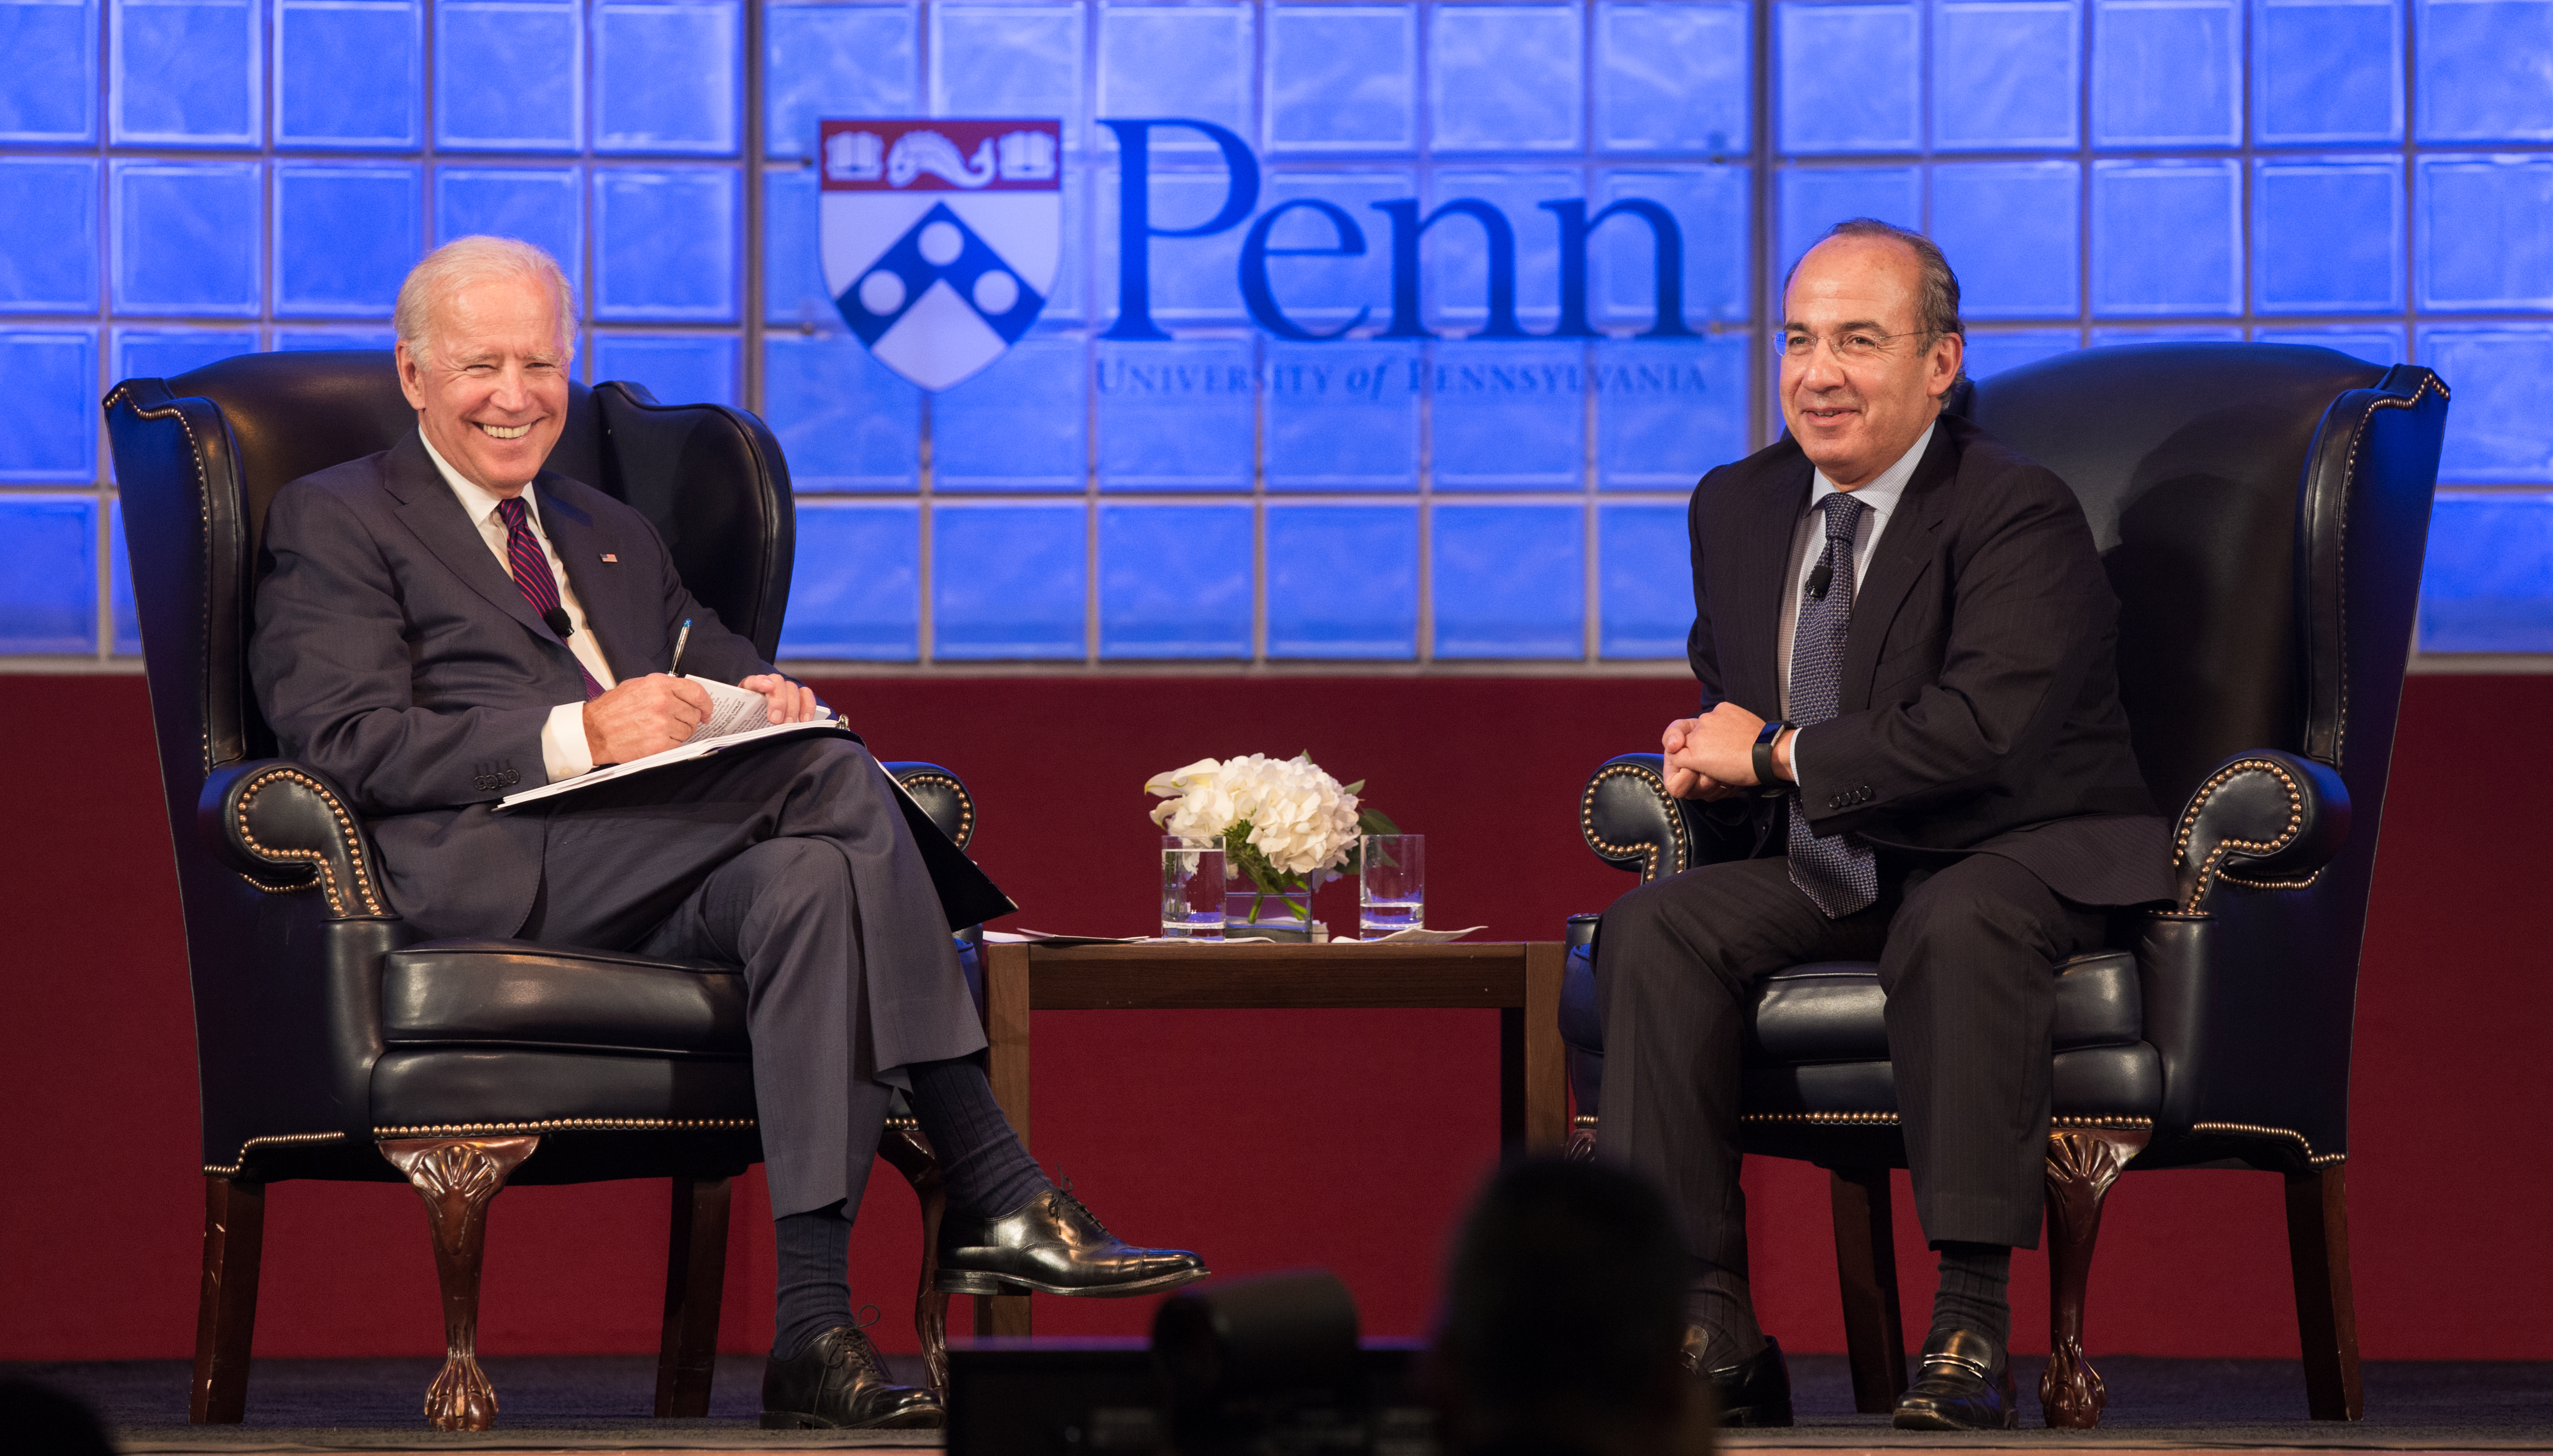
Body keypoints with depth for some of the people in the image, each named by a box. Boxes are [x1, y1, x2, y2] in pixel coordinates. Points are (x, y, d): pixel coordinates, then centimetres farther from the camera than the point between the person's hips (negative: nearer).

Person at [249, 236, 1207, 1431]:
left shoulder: (613, 538, 34)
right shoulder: (334, 524, 12)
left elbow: (722, 674, 26)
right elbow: (348, 745, -4)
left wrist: (761, 700, -1)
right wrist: (579, 736, -17)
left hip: (658, 883, 6)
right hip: (483, 870, -6)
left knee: (810, 878, -32)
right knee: (834, 778, -26)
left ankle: (815, 1334, -39)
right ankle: (995, 1198, -28)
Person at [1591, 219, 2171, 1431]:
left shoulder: (2020, 515, -14)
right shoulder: (1738, 505, 10)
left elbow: (1981, 731, -26)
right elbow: (1727, 696, 26)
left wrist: (1778, 757, -16)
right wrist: (1711, 752, 0)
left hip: (2015, 862, -6)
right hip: (1825, 875, 6)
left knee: (1957, 927, -39)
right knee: (1652, 929, -19)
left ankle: (1971, 1318, -35)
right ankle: (1713, 1328, -22)